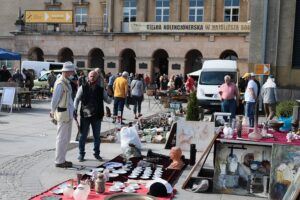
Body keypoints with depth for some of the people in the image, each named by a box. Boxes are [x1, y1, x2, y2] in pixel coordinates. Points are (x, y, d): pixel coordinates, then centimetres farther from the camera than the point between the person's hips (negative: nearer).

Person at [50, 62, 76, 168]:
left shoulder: (66, 82, 13)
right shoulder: (60, 83, -17)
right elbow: (55, 99, -19)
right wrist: (53, 112, -13)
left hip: (68, 113, 10)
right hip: (63, 113, -10)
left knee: (66, 138, 16)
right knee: (62, 138, -2)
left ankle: (62, 159, 25)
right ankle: (59, 161, 7)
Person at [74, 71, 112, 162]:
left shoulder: (101, 89, 4)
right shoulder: (83, 88, -1)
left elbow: (108, 101, 6)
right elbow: (77, 99, 2)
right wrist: (75, 110, -9)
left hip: (97, 116, 2)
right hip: (85, 115, -2)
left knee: (97, 136, 12)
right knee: (83, 135, 5)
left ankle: (96, 153, 26)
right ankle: (81, 154, 18)